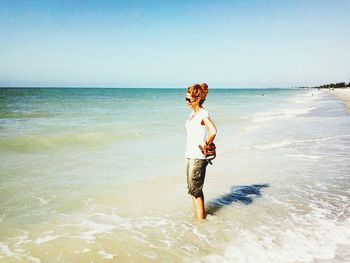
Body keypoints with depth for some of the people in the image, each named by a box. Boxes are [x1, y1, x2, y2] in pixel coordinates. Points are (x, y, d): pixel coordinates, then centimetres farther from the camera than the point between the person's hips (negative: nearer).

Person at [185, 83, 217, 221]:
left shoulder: (203, 114, -16)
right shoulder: (193, 113, 12)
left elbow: (213, 131, -32)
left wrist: (206, 144, -17)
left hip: (198, 158, -9)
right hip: (190, 156, 9)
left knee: (195, 190, -1)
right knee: (193, 189, 16)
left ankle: (201, 220, 11)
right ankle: (198, 216, 29)